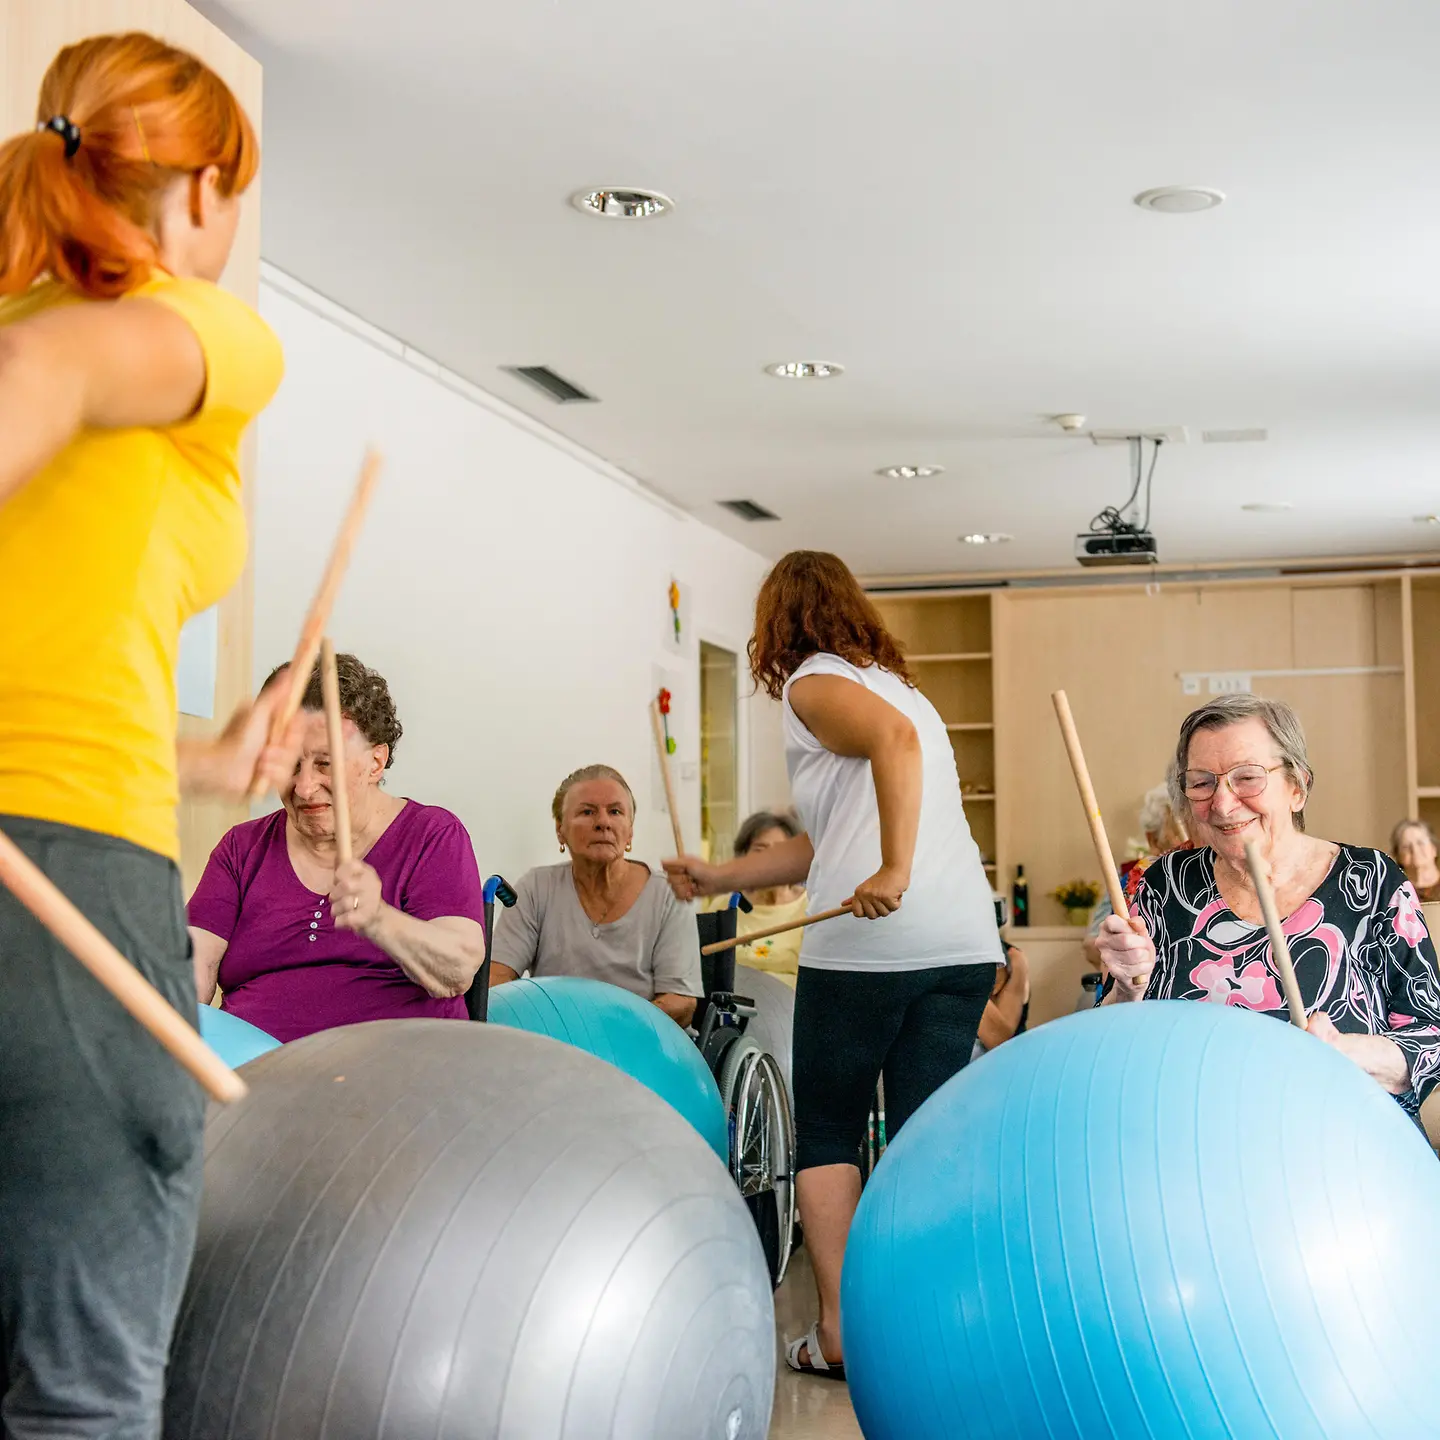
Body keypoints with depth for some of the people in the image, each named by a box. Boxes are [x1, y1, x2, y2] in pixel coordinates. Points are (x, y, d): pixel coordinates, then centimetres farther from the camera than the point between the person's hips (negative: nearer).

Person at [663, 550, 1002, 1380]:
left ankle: (839, 1333, 8)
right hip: (966, 942, 7)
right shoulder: (898, 686, 27)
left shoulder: (817, 681, 3)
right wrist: (718, 879, 28)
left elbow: (893, 739, -22)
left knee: (826, 1137, 8)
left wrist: (894, 873, -25)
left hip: (867, 947, -7)